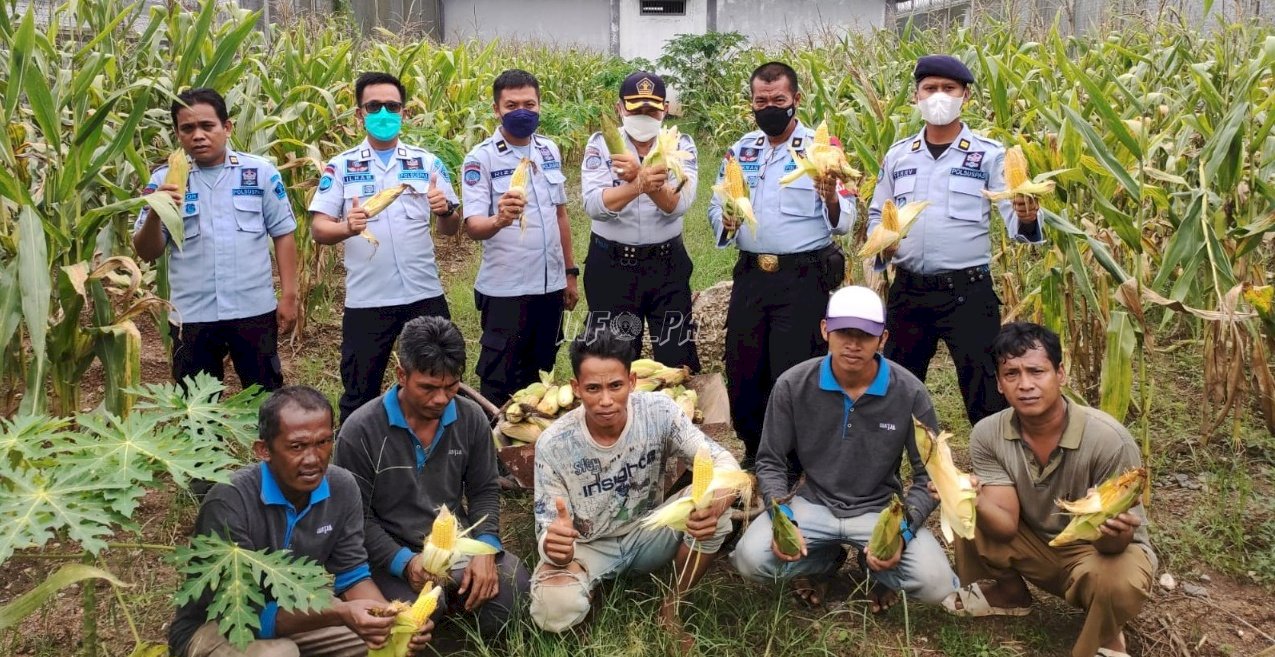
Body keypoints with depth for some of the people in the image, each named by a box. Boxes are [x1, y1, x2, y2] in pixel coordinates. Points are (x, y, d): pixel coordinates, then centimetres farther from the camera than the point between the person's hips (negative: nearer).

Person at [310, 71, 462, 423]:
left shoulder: (428, 162, 4)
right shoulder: (340, 167, 1)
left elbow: (451, 229, 6)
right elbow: (318, 228, -5)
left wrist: (446, 210, -18)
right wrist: (346, 227, -26)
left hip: (425, 294, 1)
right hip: (366, 300, -1)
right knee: (360, 394, 10)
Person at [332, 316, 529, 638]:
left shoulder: (472, 419, 0)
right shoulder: (360, 431, -12)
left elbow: (484, 491, 8)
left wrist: (486, 549, -11)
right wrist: (404, 562, -24)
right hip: (392, 555, -4)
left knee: (513, 582, -22)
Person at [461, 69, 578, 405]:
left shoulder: (550, 150, 6)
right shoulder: (481, 158, -10)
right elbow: (472, 226, -20)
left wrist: (570, 271, 14)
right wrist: (499, 219, -42)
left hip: (550, 284, 5)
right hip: (505, 289, -5)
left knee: (538, 377, 16)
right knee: (499, 382, 5)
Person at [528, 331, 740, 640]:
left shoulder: (657, 412, -20)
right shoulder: (554, 444, -23)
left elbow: (722, 461, -22)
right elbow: (547, 530, -18)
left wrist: (715, 502, -47)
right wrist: (555, 550, -45)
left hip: (647, 532, 2)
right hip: (587, 546, -2)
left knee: (712, 507, -27)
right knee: (553, 610, -33)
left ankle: (671, 607, -3)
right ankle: (589, 581, 7)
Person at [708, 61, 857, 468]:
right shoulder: (740, 151, 10)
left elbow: (843, 223, -8)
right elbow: (716, 209, 13)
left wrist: (831, 199, -29)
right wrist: (725, 223, -10)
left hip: (804, 278, -4)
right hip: (750, 275, 5)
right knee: (741, 371, 11)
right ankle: (754, 454, 31)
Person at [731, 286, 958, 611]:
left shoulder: (910, 393, -13)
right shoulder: (793, 385, -12)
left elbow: (929, 474, -6)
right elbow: (771, 461, -2)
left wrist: (902, 530, -23)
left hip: (881, 508, -1)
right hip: (814, 503, 1)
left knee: (936, 585, -24)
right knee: (750, 559, -24)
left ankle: (879, 570, 13)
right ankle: (823, 562, 11)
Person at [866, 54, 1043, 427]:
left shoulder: (989, 155, -3)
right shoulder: (897, 155, 8)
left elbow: (1014, 219, -10)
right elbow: (877, 215, 16)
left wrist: (1027, 219, -33)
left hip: (967, 293, -4)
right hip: (907, 291, 4)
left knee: (985, 396, 0)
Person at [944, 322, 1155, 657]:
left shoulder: (1108, 439, -30)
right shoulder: (987, 434, -17)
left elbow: (1115, 543, -25)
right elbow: (1005, 526, -20)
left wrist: (1116, 533, -50)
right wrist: (975, 501, -41)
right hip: (1035, 543, 4)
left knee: (1116, 583, -37)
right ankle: (1003, 593, 11)